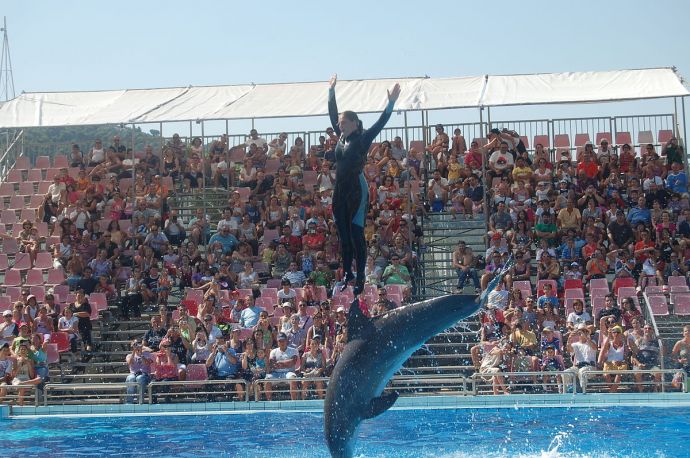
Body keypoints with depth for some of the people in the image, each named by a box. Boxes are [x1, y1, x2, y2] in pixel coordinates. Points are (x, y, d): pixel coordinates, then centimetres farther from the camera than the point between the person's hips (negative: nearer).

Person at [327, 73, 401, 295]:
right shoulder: (341, 137, 11)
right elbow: (332, 114, 20)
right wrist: (332, 91, 24)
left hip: (357, 190, -7)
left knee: (356, 235, -6)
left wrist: (391, 103, -22)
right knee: (343, 234, 9)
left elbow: (380, 123, -13)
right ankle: (347, 273, 17)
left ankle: (360, 279, -4)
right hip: (340, 191, 7)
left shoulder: (363, 139, -5)